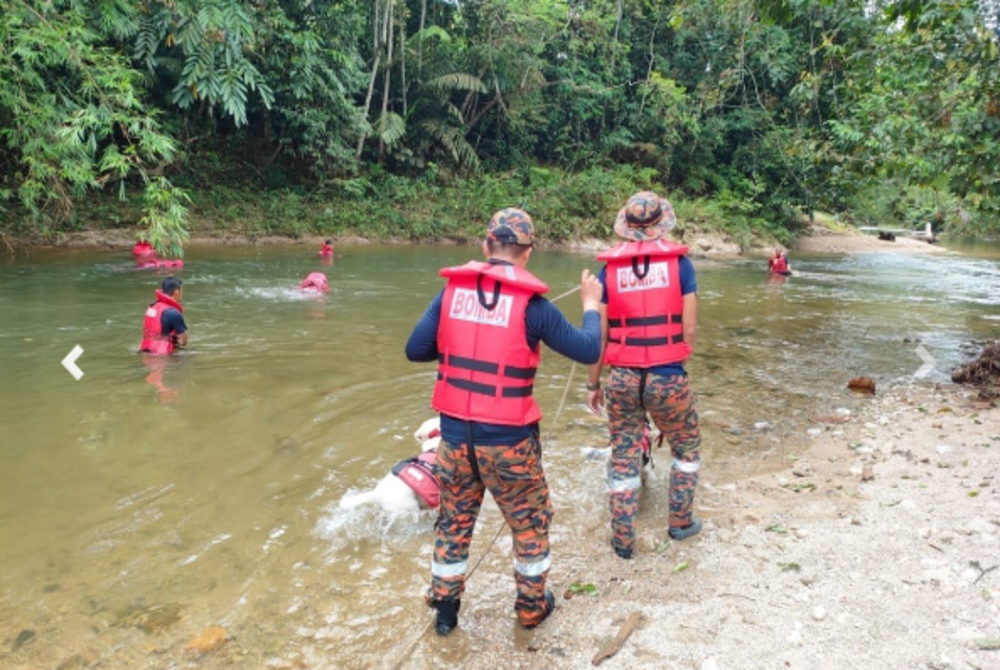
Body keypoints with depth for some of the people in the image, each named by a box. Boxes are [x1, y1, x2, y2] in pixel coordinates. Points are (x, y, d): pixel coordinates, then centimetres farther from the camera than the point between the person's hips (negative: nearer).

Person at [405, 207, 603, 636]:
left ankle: (444, 607, 33)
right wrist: (591, 306, 12)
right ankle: (531, 606, 33)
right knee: (530, 520, 18)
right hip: (507, 436, -3)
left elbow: (415, 350, -1)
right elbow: (587, 351, -4)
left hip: (455, 429, 4)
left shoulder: (452, 290, -1)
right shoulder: (531, 304, -11)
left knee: (454, 520, 20)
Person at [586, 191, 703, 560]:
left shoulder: (609, 269, -1)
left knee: (623, 457, 14)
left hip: (622, 378, 1)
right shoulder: (679, 263, -5)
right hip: (667, 378, -1)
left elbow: (598, 334, -2)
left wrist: (593, 384, 8)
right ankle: (680, 521, 32)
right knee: (687, 446, 24)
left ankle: (623, 539, 21)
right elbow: (689, 328, -5)